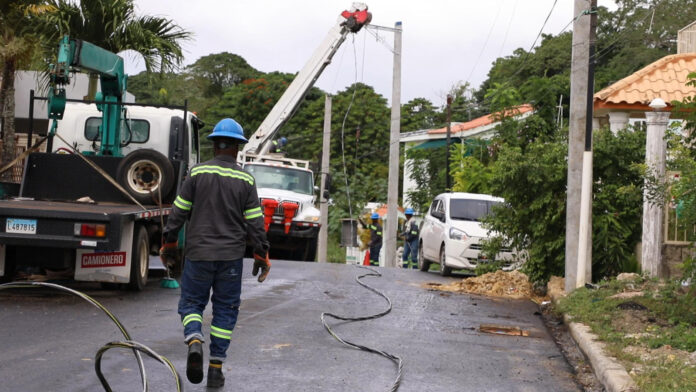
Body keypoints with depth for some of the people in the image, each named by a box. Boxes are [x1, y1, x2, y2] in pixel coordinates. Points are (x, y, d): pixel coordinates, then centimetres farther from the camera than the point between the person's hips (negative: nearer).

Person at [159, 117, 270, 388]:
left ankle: (194, 341, -18)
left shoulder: (197, 173, -3)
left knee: (191, 303, 11)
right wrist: (261, 255, 7)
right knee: (226, 309, 9)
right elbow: (255, 222, -1)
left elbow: (179, 212, -1)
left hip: (198, 254, 0)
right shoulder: (245, 180, -2)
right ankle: (216, 368, 8)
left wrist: (168, 244, 10)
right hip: (231, 255, 1)